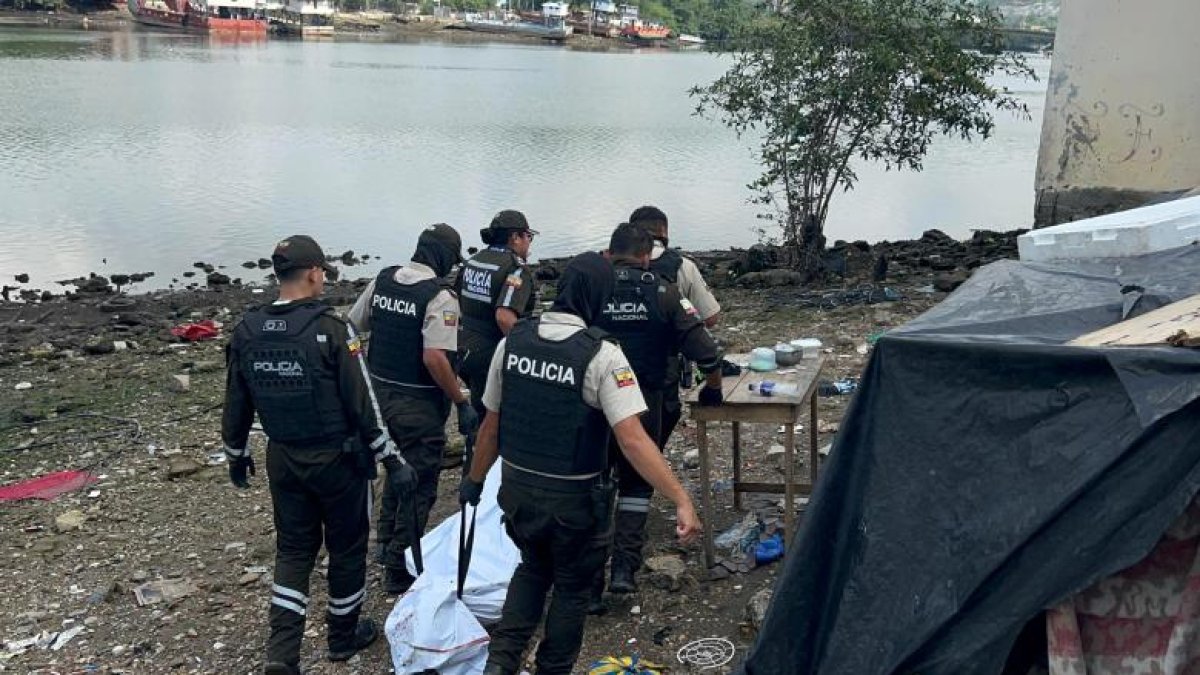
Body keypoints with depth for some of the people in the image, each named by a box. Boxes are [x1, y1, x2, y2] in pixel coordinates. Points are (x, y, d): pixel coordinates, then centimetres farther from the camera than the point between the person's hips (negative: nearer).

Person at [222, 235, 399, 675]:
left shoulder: (247, 332, -3)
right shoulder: (330, 330, -19)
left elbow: (237, 404, 6)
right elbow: (362, 402, -16)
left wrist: (236, 454, 21)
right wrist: (388, 454, -6)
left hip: (282, 459, 5)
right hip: (337, 459, -4)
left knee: (293, 551, 15)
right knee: (346, 548, 15)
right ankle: (343, 637, 31)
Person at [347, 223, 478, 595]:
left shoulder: (382, 280, 2)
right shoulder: (440, 297, -19)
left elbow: (352, 326, 9)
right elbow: (435, 358, -28)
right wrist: (462, 403, -19)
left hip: (380, 393, 7)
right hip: (418, 405, -7)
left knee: (396, 470, 28)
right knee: (418, 485, 6)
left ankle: (388, 543, 41)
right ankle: (400, 570, 12)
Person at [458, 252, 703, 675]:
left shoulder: (512, 343, -5)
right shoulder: (601, 356, -19)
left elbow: (491, 426, 3)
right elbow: (632, 439, -26)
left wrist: (474, 480, 17)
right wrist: (681, 501, -26)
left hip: (518, 489, 4)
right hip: (574, 498, -4)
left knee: (532, 569, 28)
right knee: (572, 588, 19)